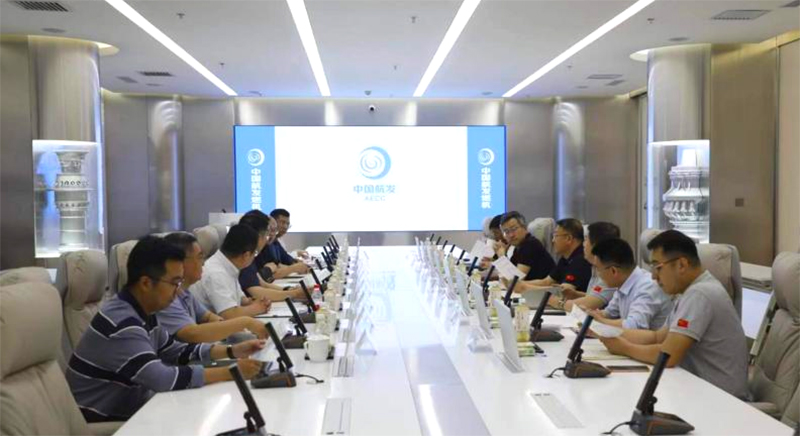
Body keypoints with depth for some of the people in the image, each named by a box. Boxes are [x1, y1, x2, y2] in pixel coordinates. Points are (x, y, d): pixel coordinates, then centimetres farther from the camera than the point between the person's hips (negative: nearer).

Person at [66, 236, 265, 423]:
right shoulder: (122, 324, -26)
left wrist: (232, 351, 1)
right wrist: (230, 372, -27)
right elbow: (163, 379, -33)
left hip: (128, 409, 8)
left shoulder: (142, 313, 2)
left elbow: (177, 352, 12)